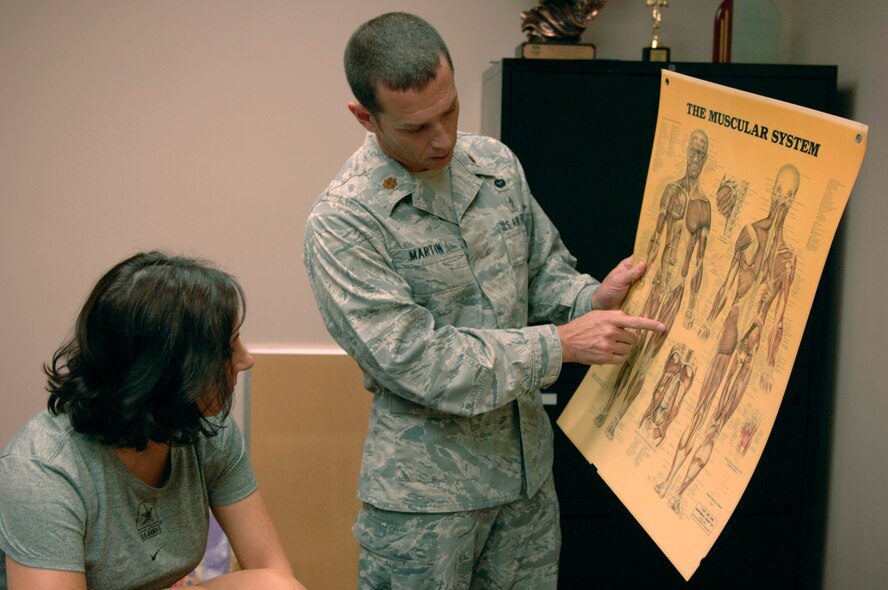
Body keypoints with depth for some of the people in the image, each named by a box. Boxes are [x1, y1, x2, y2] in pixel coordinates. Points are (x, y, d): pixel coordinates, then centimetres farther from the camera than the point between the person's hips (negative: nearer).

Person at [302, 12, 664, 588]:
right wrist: (560, 344, -20)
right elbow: (417, 363, -22)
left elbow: (545, 270, 13)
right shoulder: (341, 225, -18)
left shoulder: (496, 164, 2)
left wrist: (592, 299, -10)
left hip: (528, 469, 6)